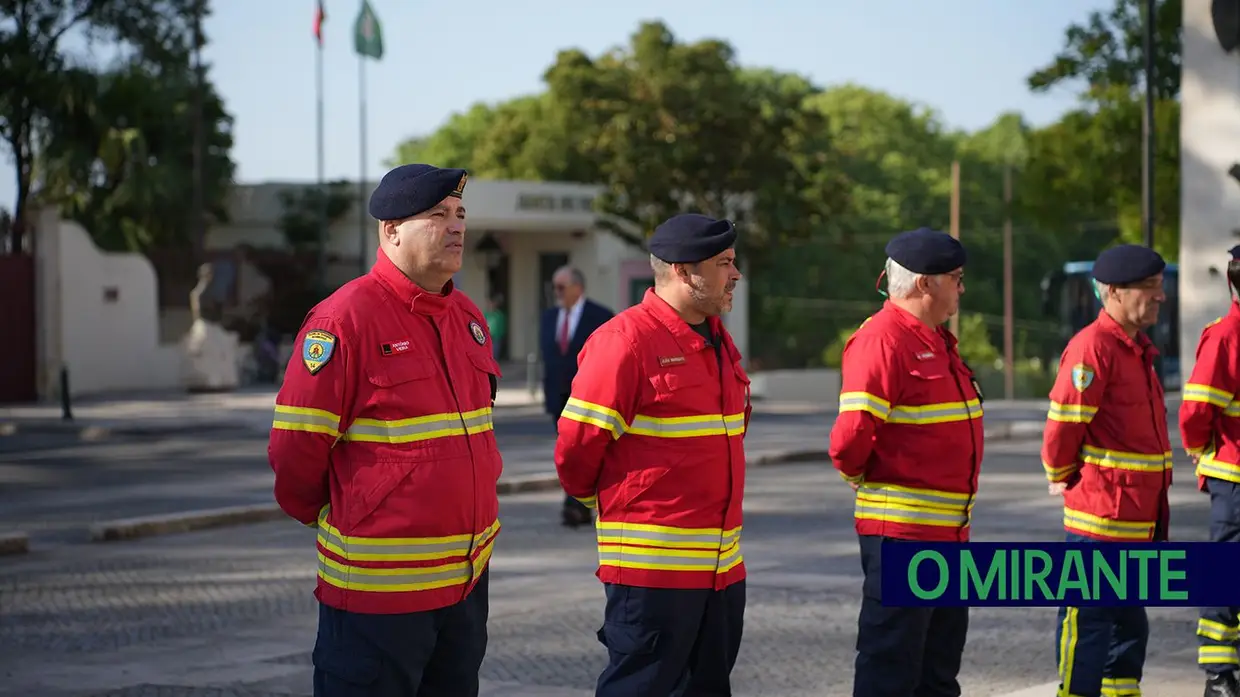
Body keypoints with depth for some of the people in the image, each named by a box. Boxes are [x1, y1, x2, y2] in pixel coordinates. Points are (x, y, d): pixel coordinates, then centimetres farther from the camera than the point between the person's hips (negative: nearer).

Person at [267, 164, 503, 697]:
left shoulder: (468, 318, 9)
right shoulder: (344, 319, -14)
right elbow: (294, 448, -11)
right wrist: (325, 519, 2)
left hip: (469, 577, 7)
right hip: (378, 587, -7)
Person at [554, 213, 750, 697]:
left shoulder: (718, 339, 13)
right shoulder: (625, 340, -14)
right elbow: (577, 448, -12)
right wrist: (615, 504, 5)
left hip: (722, 564, 8)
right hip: (653, 565, -8)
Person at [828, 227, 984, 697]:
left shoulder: (938, 341, 15)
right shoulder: (882, 340, -16)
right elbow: (851, 436, -22)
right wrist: (859, 477, -4)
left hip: (948, 529, 10)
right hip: (901, 529, -10)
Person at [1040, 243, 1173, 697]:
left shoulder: (1137, 349, 15)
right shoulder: (1092, 347, -17)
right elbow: (1062, 425, -19)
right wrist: (1062, 478, -3)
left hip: (1140, 519, 9)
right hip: (1100, 518, -9)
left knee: (1130, 625, 16)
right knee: (1088, 623, -3)